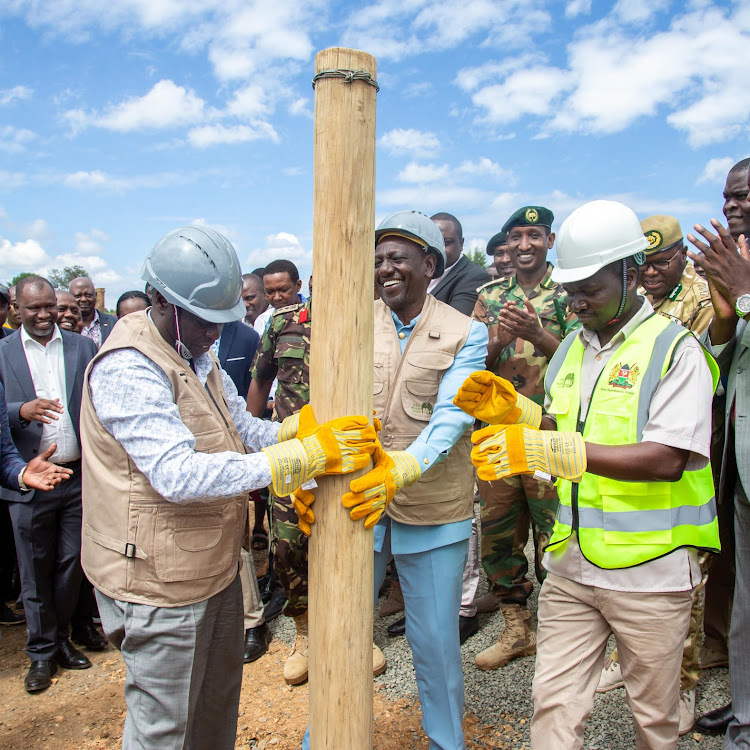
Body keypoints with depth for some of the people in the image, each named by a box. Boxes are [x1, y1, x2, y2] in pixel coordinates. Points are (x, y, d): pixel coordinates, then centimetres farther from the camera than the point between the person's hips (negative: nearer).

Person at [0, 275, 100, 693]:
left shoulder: (83, 347, 4)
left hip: (79, 475, 2)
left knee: (71, 564, 13)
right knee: (36, 572, 10)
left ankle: (61, 638, 33)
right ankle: (42, 652, 27)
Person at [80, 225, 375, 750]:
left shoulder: (197, 353, 8)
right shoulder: (127, 369, -23)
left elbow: (243, 428, 11)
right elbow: (178, 474, -34)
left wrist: (302, 430, -10)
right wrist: (306, 455, -34)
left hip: (215, 564, 9)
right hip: (162, 581, -8)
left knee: (218, 704, 24)